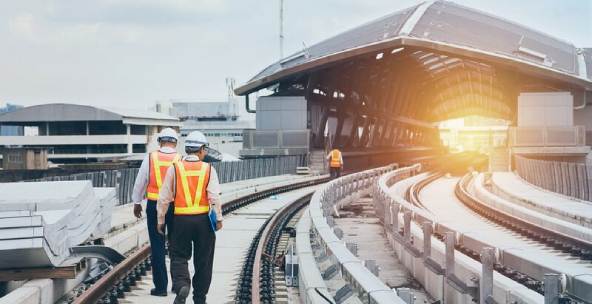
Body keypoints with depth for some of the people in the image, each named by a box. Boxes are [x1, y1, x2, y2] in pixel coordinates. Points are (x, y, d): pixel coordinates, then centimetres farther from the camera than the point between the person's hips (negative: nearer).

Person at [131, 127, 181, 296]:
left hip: (154, 205, 0)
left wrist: (136, 202, 19)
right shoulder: (180, 160, -5)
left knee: (157, 246, 4)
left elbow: (140, 182, 5)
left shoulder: (150, 158, -3)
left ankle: (160, 286, 5)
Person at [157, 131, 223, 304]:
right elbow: (215, 197, -10)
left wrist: (161, 221, 10)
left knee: (179, 256, 9)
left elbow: (164, 198, 1)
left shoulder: (174, 168, 0)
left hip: (181, 220, 0)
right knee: (203, 260, 12)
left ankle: (181, 285, -18)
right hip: (203, 220, 0)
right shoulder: (208, 169, -2)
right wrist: (219, 218, -1)